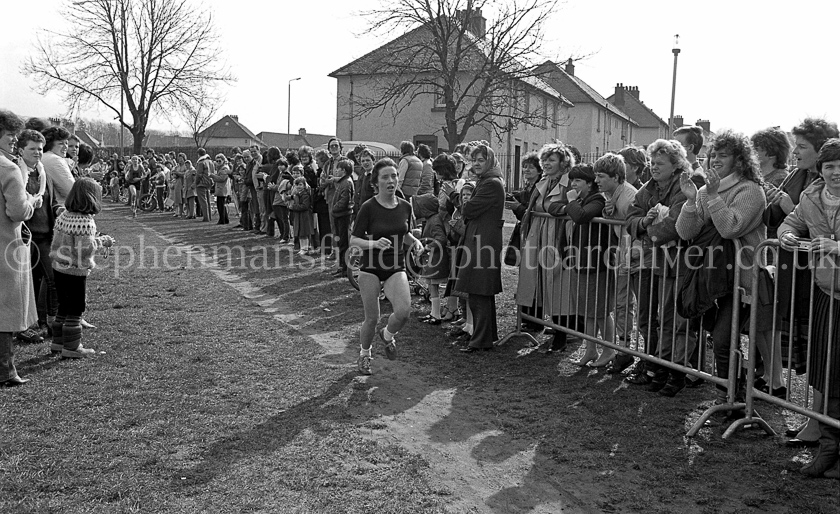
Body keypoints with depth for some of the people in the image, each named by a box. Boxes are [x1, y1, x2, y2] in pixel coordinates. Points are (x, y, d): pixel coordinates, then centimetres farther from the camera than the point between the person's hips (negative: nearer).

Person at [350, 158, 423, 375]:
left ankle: (387, 335, 15)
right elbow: (354, 240, -9)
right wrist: (374, 243, -27)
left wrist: (414, 242, -4)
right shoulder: (369, 207, -11)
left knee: (404, 310, -19)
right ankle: (364, 355, 30)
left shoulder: (405, 206, 2)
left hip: (396, 268, 3)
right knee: (372, 318, 1)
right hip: (371, 268, -3)